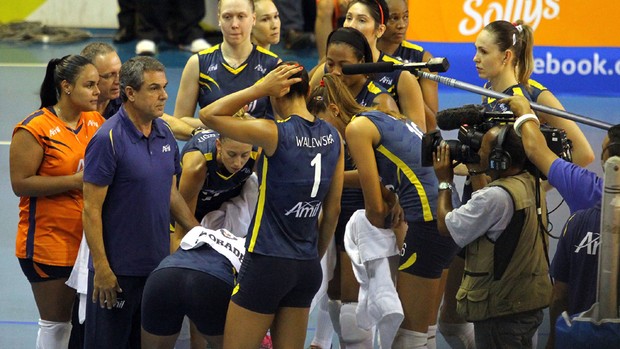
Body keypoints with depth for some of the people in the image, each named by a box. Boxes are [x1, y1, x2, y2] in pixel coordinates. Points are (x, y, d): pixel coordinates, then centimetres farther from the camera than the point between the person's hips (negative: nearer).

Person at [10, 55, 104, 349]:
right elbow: (20, 184, -17)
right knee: (56, 324, 1)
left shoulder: (96, 122, 8)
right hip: (50, 244, -6)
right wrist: (75, 181, -20)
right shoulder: (35, 129, -12)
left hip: (90, 238, 6)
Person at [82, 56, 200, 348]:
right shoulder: (108, 139, -16)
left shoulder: (164, 134, 7)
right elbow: (91, 209, -15)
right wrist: (101, 268, -17)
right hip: (118, 269, -7)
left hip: (158, 264, 7)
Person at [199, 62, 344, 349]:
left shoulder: (275, 134, -15)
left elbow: (208, 115, -7)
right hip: (307, 267, 6)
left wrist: (260, 88, -9)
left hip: (267, 264, -6)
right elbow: (332, 210, 11)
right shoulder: (332, 137, 4)